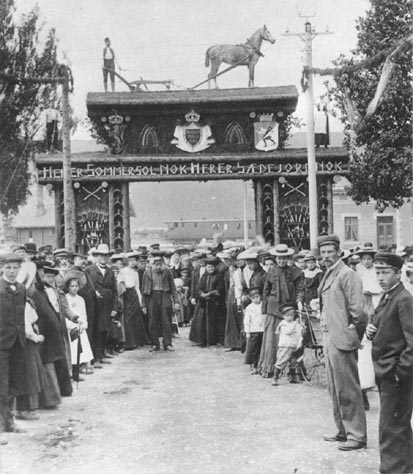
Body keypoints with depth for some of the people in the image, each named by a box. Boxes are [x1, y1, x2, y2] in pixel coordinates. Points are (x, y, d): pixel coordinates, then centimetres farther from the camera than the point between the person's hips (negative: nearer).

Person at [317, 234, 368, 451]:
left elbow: (357, 309, -17)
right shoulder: (328, 275, 14)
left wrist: (353, 333, -9)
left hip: (342, 339, -9)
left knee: (347, 389, -2)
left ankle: (357, 436, 8)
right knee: (335, 388, 16)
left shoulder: (347, 274, -14)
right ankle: (344, 431, 28)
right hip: (329, 338, 10)